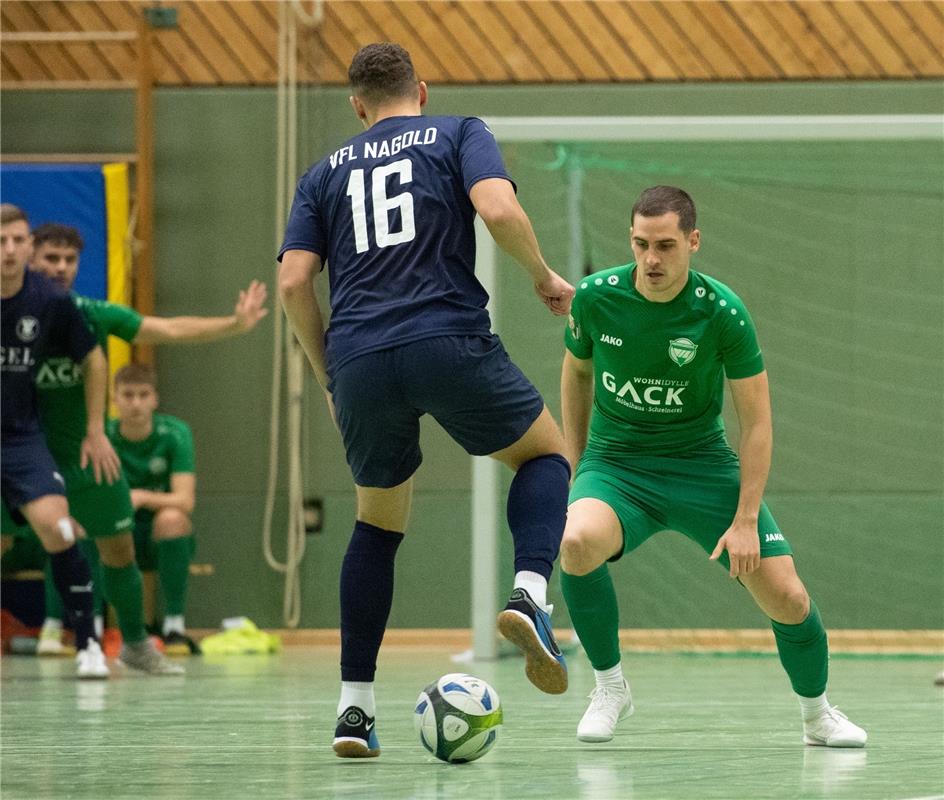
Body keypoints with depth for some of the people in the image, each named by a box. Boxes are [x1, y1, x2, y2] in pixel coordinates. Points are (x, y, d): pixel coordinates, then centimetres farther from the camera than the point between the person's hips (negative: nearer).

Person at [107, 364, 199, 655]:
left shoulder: (175, 433, -11)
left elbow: (185, 500, -21)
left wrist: (142, 497, -39)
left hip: (168, 542, -2)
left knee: (170, 517, -36)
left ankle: (174, 625, -24)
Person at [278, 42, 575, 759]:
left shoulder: (327, 172, 21)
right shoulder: (459, 135, 12)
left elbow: (293, 281, 11)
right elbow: (498, 210, -8)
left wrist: (329, 377, 20)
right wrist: (544, 276, 8)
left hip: (359, 361, 3)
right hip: (449, 341, -3)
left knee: (378, 524, 20)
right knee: (546, 453, 21)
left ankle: (354, 706, 12)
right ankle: (530, 593, -7)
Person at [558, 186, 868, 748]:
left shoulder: (722, 312, -16)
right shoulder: (596, 298, -11)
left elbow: (756, 422, -11)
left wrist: (745, 521, -16)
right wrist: (575, 465, 10)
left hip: (701, 464, 0)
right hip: (615, 462, 0)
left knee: (787, 597, -11)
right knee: (577, 543, -34)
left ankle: (817, 713, 20)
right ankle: (610, 687, -10)